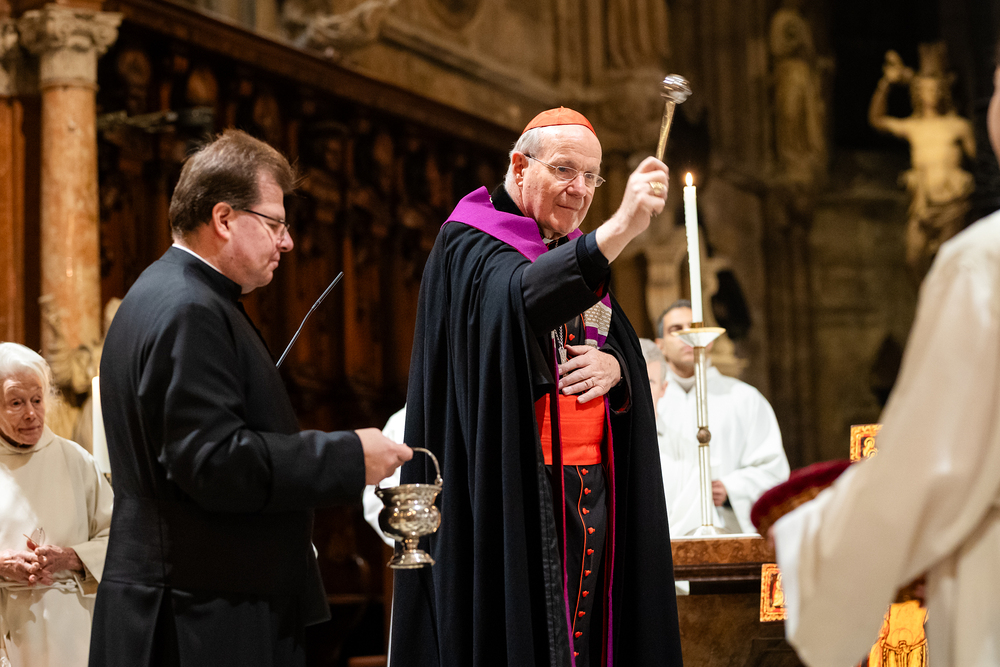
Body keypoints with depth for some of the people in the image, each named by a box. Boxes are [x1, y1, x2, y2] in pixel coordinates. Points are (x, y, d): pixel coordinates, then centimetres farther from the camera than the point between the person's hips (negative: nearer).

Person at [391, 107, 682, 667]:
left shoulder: (580, 256, 20)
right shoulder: (467, 246, -4)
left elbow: (633, 358, 17)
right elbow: (522, 300, -27)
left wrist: (614, 367, -9)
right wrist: (619, 229, -40)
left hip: (593, 492, 7)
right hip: (519, 493, -7)